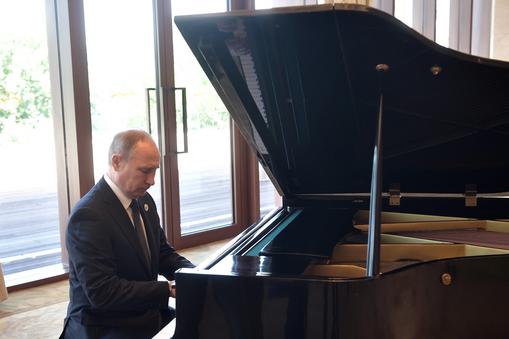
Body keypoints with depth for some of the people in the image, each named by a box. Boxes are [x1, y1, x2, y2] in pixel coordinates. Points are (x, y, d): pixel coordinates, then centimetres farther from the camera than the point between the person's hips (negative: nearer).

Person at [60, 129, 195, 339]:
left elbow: (163, 254, 12)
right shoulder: (88, 215, -21)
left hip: (148, 316, 8)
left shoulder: (144, 200, 4)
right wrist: (169, 290, -26)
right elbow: (102, 292, -25)